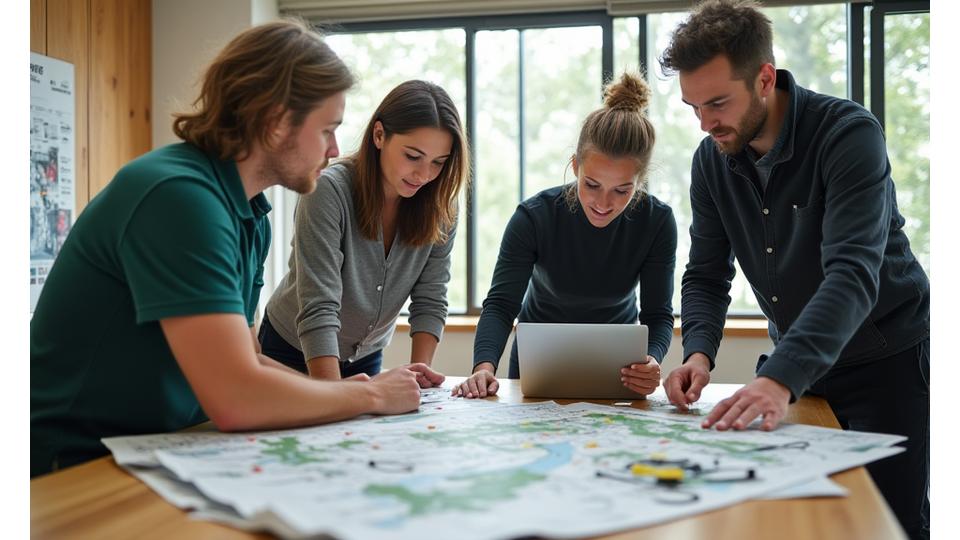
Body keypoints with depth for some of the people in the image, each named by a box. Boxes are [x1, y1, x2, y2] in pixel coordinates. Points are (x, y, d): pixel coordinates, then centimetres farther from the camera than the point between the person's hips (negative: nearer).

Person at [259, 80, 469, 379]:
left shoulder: (439, 204, -14)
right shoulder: (329, 190, -28)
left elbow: (430, 301, -12)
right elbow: (318, 309, -34)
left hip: (366, 357, 4)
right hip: (296, 352, -3)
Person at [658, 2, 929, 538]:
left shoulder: (849, 133, -23)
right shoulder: (713, 159, -5)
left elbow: (853, 273, -34)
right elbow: (706, 276, -1)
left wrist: (782, 378, -46)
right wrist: (699, 353, -21)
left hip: (889, 359, -5)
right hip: (798, 367, 5)